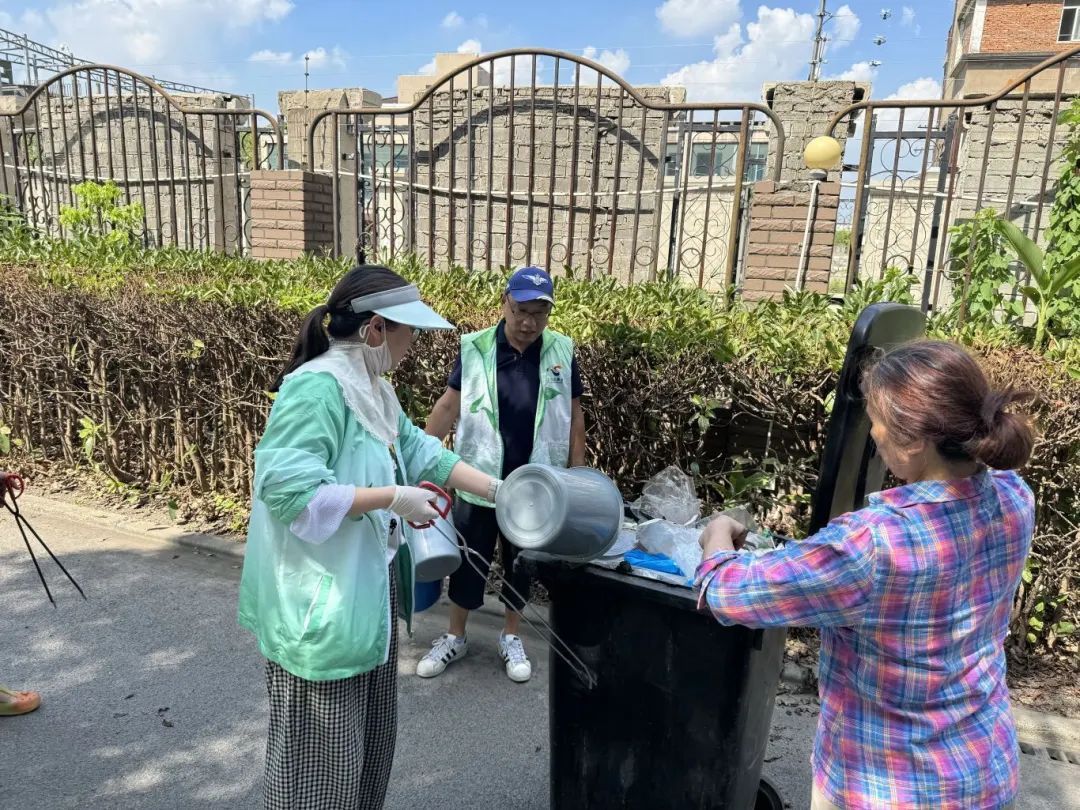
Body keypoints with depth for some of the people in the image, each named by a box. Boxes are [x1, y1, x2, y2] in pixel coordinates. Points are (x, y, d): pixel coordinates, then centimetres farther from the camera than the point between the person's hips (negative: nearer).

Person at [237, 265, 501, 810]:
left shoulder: (373, 389, 8)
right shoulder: (316, 387, -23)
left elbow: (419, 450, 13)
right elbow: (289, 488, -29)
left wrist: (497, 490, 6)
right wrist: (392, 498, -25)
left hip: (369, 594, 10)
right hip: (321, 604, -10)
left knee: (368, 738, 24)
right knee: (322, 751, 8)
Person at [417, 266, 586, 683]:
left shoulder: (562, 352, -3)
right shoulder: (475, 348, -7)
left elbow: (574, 415, 4)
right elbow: (449, 405, -1)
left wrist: (578, 474, 3)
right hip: (479, 478, -1)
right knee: (469, 558, 12)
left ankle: (511, 637, 35)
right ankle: (455, 637, 32)